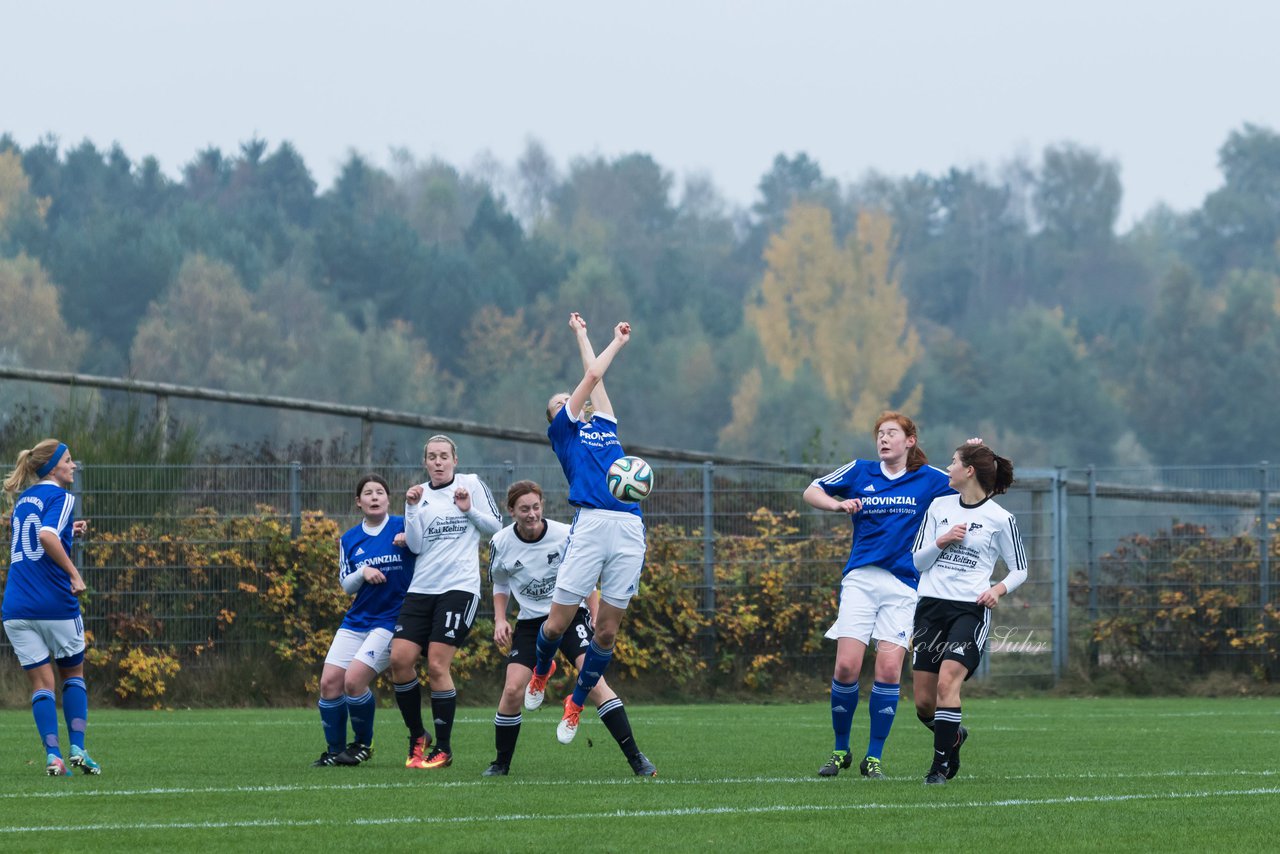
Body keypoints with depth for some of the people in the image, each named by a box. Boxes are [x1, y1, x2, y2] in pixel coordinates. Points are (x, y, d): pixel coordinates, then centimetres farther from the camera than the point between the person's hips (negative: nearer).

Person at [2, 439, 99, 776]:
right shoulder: (60, 497, -6)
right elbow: (46, 536, -24)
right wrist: (74, 574, -22)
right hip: (56, 605, -5)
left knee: (41, 683, 5)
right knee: (74, 675, 14)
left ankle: (52, 755, -8)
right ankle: (77, 749, 5)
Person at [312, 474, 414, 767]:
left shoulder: (402, 527, -2)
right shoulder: (349, 540, 11)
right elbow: (346, 584, 11)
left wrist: (408, 541, -25)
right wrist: (363, 573, -11)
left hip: (390, 620, -5)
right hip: (356, 620, 5)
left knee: (354, 680, -18)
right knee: (329, 681, -5)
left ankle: (363, 744, 4)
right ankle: (335, 750, 11)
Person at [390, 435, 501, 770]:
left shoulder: (471, 484, 4)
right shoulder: (419, 494, 11)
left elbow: (496, 527, 5)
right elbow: (416, 546, 2)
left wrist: (469, 510, -10)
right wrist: (412, 509, -8)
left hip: (459, 587, -4)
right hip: (421, 588, 4)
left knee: (437, 666, -12)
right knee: (399, 659, -8)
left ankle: (444, 749, -2)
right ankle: (417, 738, 10)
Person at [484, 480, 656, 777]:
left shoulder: (564, 535, -13)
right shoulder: (501, 543, -6)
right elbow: (501, 585, 13)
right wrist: (499, 620, -1)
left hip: (571, 613, -2)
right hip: (530, 620, 2)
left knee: (593, 680, -20)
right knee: (512, 690, -12)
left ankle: (635, 757, -19)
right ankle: (501, 764, 8)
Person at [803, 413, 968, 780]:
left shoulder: (929, 480, 6)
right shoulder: (860, 472, 9)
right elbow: (811, 491, 14)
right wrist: (838, 504, -6)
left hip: (903, 585, -1)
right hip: (860, 580, 1)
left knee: (888, 670, -10)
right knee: (846, 666, -9)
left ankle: (873, 757, 2)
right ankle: (840, 750, 8)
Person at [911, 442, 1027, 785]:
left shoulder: (1000, 519, -1)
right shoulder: (939, 507, 10)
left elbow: (1020, 570, 7)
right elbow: (917, 561, 10)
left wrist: (999, 589, -12)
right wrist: (941, 541, -8)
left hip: (971, 610, -4)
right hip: (931, 605, 5)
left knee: (947, 682, -24)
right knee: (924, 704, 2)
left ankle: (941, 765, -16)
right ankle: (954, 736, 34)